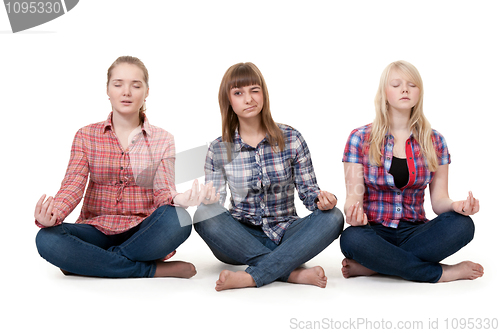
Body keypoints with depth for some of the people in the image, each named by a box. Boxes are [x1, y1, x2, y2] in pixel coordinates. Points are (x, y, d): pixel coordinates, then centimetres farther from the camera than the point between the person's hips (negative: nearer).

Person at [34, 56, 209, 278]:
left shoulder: (162, 140, 7)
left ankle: (87, 262, -17)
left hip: (143, 232, 0)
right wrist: (51, 215, -28)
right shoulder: (86, 136, 8)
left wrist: (177, 199, -32)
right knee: (47, 239, -30)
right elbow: (73, 185, -5)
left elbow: (162, 190, -5)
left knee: (178, 219, -34)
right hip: (98, 231, 1)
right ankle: (152, 270, -23)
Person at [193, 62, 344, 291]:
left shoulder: (291, 139, -1)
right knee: (203, 215, -30)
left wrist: (320, 198, -22)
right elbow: (213, 201, 2)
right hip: (242, 238, 0)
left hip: (285, 234, 0)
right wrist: (207, 198, -22)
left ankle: (250, 277, -34)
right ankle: (294, 273, -31)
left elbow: (308, 190, 2)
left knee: (332, 217, -27)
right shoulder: (219, 150, 0)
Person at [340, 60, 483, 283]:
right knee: (351, 238, -37)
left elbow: (438, 199, 6)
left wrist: (455, 205, -18)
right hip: (374, 232, -2)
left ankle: (370, 266, -22)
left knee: (461, 225, -27)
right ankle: (442, 273, -20)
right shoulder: (360, 138, 1)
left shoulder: (434, 141, 9)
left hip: (414, 232, 3)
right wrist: (353, 212, -28)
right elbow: (354, 195, -3)